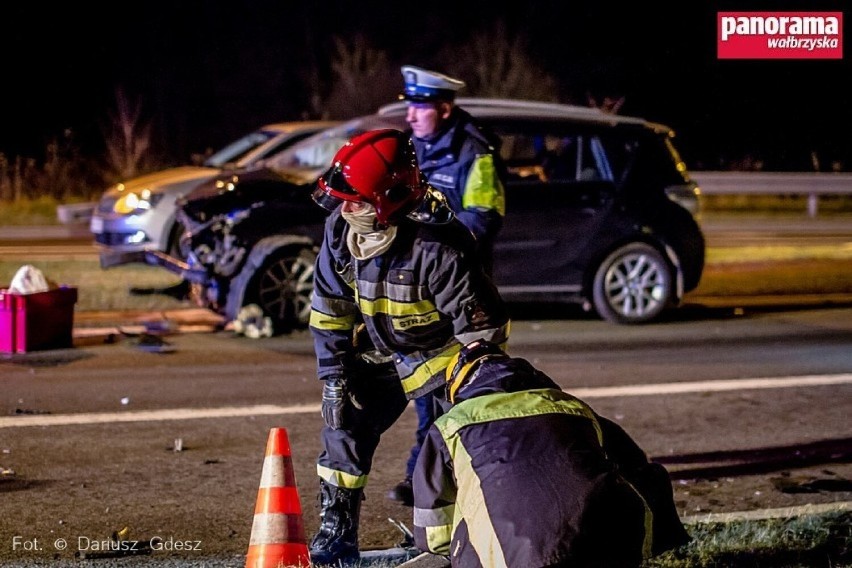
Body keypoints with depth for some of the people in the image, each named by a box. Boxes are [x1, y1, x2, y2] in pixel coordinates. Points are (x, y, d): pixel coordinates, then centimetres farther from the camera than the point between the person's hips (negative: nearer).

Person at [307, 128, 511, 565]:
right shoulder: (340, 231, -14)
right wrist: (334, 377, -5)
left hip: (441, 352, -6)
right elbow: (329, 312, -1)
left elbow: (484, 326, -25)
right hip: (382, 350, 6)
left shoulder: (435, 246, -34)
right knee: (345, 425, -3)